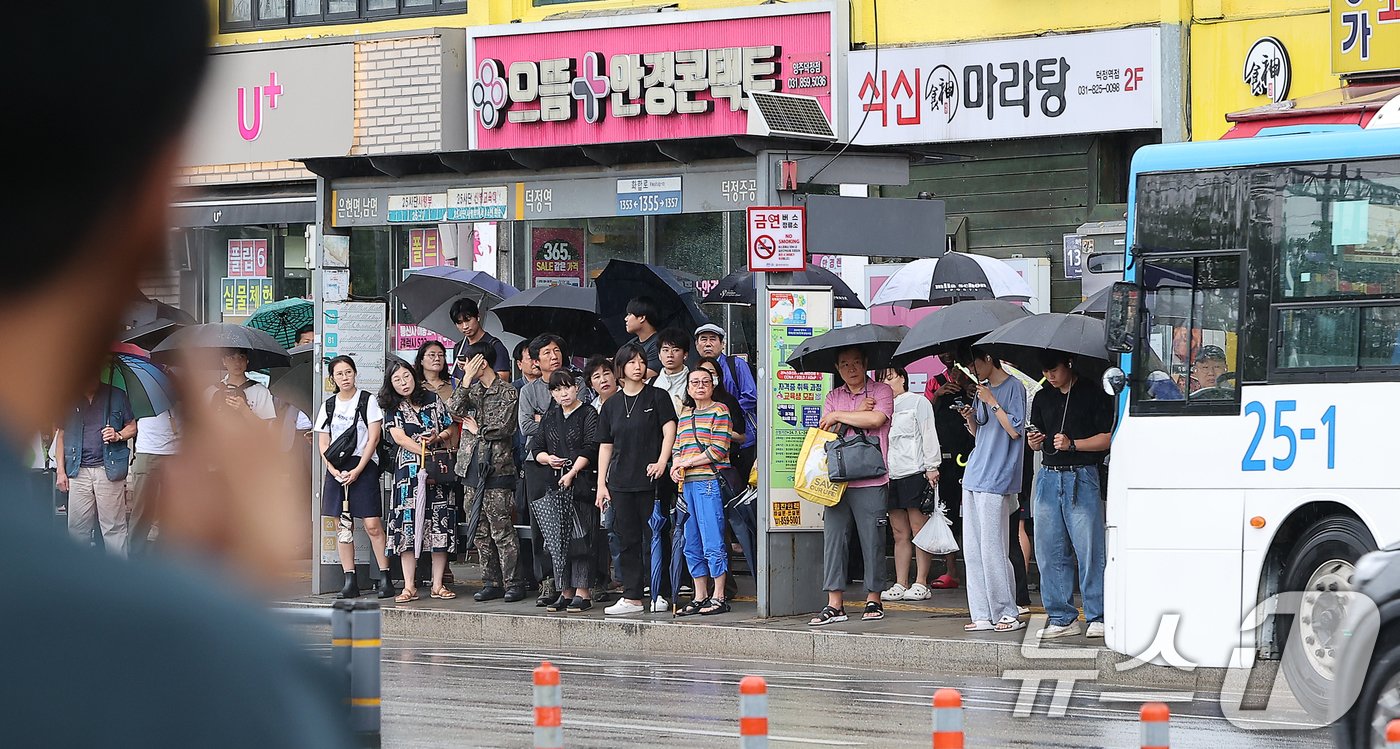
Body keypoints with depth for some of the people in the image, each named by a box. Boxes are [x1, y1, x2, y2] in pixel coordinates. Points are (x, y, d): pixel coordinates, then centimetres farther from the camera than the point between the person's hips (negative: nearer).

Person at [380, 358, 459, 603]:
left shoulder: (432, 400, 10)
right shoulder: (392, 408, 6)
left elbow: (451, 427, 13)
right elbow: (399, 437, -6)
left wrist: (438, 438, -8)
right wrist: (427, 453, -14)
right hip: (409, 472, -1)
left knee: (439, 526, -2)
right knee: (408, 526, -6)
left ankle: (438, 585, 3)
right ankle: (409, 587, -5)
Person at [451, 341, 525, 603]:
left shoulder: (507, 393, -4)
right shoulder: (471, 389, 15)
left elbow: (504, 428, -13)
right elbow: (454, 410, -1)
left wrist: (478, 430, -1)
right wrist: (467, 380, -6)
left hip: (496, 468, -7)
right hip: (471, 467, 7)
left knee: (501, 530, -8)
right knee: (480, 532, 8)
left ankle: (513, 583, -5)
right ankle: (491, 583, 13)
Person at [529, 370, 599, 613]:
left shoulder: (588, 415, -1)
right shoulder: (550, 418, 16)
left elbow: (590, 449, -10)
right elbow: (536, 448, 17)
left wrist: (572, 473, -18)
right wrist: (548, 459, -4)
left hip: (582, 482, -6)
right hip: (555, 483, 6)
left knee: (581, 537, -7)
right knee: (559, 537, 4)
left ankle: (582, 593, -6)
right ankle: (565, 592, 8)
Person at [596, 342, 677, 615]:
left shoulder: (657, 397, 2)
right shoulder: (611, 405, 13)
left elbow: (669, 431, -5)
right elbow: (605, 446, 15)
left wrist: (661, 462, -19)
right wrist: (601, 484, 9)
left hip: (650, 480, -4)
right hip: (621, 483, 4)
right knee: (628, 540, 4)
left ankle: (660, 593, 2)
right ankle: (632, 597, 7)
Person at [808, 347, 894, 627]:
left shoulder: (881, 392, 4)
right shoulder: (834, 397, 17)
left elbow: (876, 419, -14)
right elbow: (825, 430, 6)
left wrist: (839, 416, -3)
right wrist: (856, 414, -6)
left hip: (870, 480, -4)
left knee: (872, 538, -1)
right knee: (833, 536, -1)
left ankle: (874, 599, 10)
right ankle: (834, 605, 0)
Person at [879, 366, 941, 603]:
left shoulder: (918, 402, 4)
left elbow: (929, 435, -2)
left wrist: (931, 468, -9)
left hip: (915, 473, -6)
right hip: (891, 476, 6)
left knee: (919, 529, -6)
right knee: (900, 533, 5)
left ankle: (921, 584, -5)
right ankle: (900, 585, 5)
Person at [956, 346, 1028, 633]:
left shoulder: (1013, 388, -5)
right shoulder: (983, 390, 19)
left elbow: (1015, 430, -12)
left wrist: (992, 402, -12)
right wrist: (969, 418, 4)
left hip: (995, 480, -8)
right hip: (974, 477, 9)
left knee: (992, 550, -9)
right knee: (972, 550, 5)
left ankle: (1008, 613, -2)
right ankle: (983, 614, 7)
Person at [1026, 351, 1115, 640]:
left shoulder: (1093, 395, 0)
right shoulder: (1043, 398, 16)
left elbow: (1107, 438, -4)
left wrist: (1073, 444, -14)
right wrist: (1034, 441, -2)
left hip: (1082, 477, -5)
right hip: (1049, 476, 5)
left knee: (1089, 549, -7)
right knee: (1050, 551, 3)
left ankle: (1098, 617, -2)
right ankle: (1062, 618, 9)